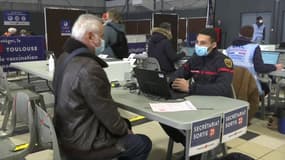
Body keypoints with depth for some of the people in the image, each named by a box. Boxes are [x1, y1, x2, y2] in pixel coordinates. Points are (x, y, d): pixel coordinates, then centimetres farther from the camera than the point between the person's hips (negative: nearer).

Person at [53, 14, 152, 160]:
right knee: (144, 143, 6)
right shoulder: (89, 68, -31)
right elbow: (107, 113, -23)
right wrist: (124, 130, -4)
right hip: (82, 143, -9)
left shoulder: (63, 58, 1)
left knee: (125, 122, 25)